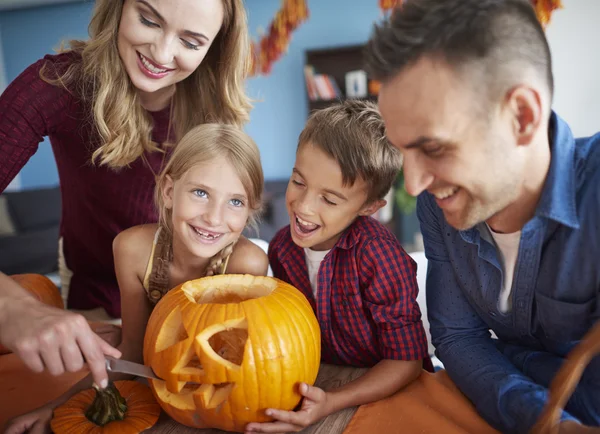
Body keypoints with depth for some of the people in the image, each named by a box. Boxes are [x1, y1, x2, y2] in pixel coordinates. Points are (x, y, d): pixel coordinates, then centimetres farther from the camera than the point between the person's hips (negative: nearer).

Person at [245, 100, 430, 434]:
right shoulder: (282, 247, -8)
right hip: (320, 379, 4)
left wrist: (331, 403, -28)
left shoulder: (379, 257, -24)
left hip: (381, 391, -4)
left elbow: (406, 361, -19)